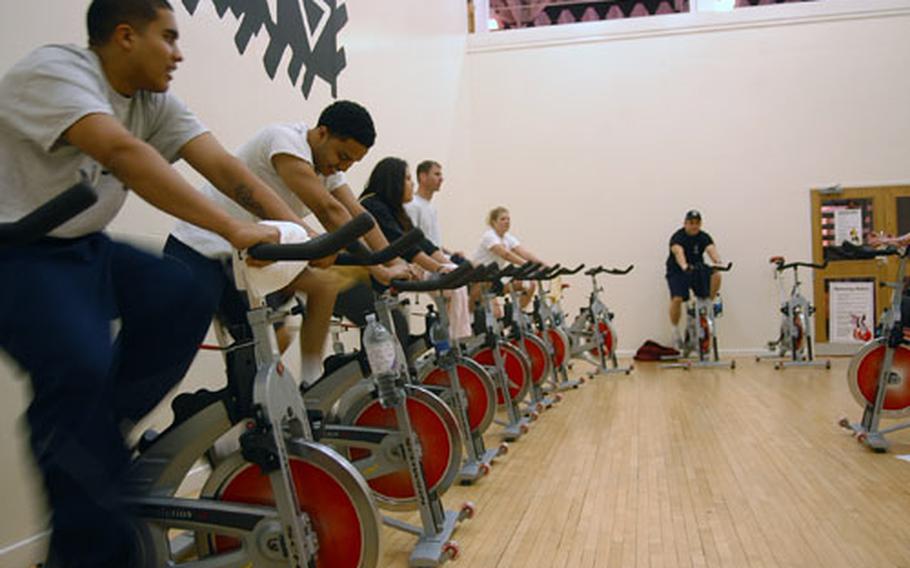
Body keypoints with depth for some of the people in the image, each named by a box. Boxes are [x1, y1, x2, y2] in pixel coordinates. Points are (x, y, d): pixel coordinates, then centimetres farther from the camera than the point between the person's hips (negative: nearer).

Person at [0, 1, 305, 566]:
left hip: (82, 246, 7)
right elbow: (125, 154, -37)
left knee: (182, 298, -16)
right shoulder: (54, 71, -20)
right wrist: (233, 229, -45)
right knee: (80, 366, -27)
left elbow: (223, 165, -9)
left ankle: (94, 439, 2)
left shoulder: (153, 101, 2)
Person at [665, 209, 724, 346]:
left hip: (698, 270, 4)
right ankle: (675, 331, -7)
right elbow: (679, 252, -35)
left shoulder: (704, 237, -4)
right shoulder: (677, 237, -16)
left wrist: (717, 262, -47)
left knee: (716, 275, -24)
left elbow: (711, 250, -23)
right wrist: (685, 266, -56)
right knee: (677, 299, -24)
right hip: (677, 272, -3)